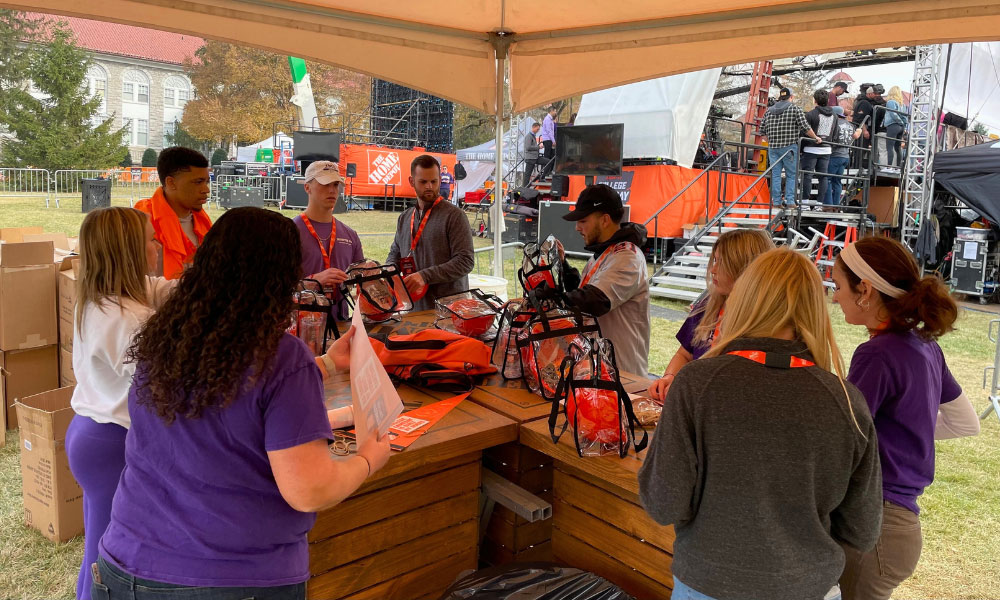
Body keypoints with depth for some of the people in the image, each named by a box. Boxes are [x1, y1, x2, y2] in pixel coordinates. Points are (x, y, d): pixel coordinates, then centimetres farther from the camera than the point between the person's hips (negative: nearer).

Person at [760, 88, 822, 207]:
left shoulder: (769, 111, 11)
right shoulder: (795, 109, -3)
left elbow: (762, 129, 13)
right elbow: (805, 127, -7)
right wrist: (816, 137, 7)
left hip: (773, 147, 4)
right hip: (789, 147, -4)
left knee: (775, 175, 7)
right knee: (791, 175, 4)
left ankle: (776, 201, 7)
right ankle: (790, 201, -1)